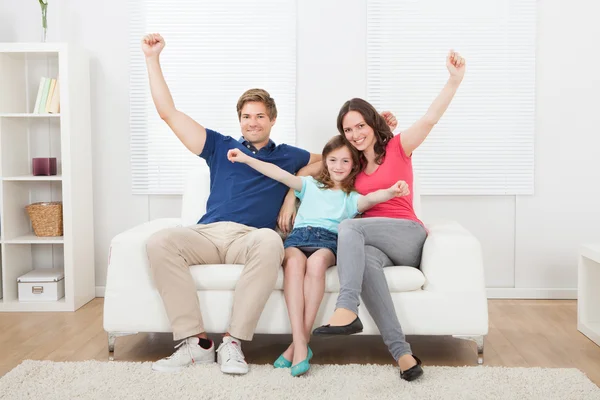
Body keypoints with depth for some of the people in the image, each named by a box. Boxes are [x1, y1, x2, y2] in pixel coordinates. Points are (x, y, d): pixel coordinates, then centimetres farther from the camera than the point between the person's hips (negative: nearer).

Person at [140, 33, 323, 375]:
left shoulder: (289, 157, 24)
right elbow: (169, 112, 21)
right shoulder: (221, 147, 24)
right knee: (159, 243, -30)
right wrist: (153, 59, 19)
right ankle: (195, 341, -26)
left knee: (270, 241, -39)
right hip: (208, 233, 2)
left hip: (250, 238, -1)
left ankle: (233, 342, -30)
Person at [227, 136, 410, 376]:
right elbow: (279, 174, 16)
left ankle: (299, 342, -32)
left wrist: (391, 191, -21)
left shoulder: (352, 198, 24)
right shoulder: (310, 185, 27)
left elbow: (371, 199, 2)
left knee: (316, 262, -38)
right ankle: (301, 344, -41)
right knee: (294, 262, -36)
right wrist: (246, 159, 6)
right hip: (299, 236, 1)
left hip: (330, 241, -1)